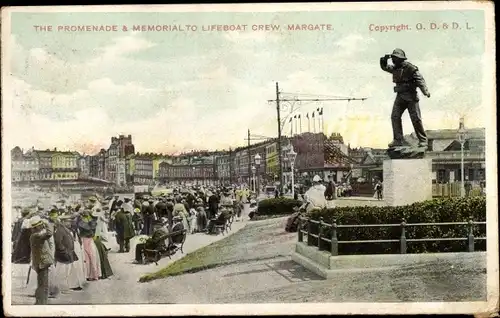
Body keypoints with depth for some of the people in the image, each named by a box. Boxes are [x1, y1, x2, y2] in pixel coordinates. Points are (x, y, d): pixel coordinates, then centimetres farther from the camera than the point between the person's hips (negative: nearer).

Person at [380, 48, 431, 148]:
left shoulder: (410, 67, -12)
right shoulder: (395, 68, 10)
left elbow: (420, 79, -18)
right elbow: (384, 67, 24)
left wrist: (425, 91, -32)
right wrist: (384, 59, 2)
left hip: (411, 96, -6)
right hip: (400, 96, 7)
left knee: (416, 119, -5)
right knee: (395, 117, -5)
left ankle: (423, 140, 5)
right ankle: (398, 140, -3)